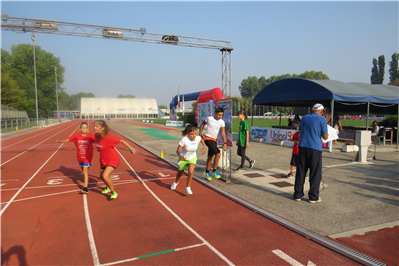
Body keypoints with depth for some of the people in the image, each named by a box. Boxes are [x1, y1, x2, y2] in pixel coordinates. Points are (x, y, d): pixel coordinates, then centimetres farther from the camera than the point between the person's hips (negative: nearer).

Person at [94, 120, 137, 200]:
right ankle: (108, 187, 54)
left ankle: (113, 192, 0)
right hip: (104, 160, 8)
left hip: (113, 160, -8)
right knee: (101, 176, 22)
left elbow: (122, 141, -24)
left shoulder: (108, 138, -30)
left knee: (105, 176, -23)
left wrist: (131, 148, -26)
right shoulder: (96, 136, -10)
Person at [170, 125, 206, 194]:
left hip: (192, 158, 1)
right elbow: (178, 150, -30)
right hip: (183, 158, -1)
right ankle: (176, 182, 53)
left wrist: (204, 146, 1)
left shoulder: (198, 138, -21)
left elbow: (201, 139, 7)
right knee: (180, 173, 19)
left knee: (191, 172, -21)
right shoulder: (184, 140, -32)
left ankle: (188, 187, 1)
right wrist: (181, 155, -50)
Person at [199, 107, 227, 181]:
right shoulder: (209, 118, -7)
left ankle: (207, 172, 30)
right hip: (208, 138, -5)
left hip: (215, 140, 5)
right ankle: (215, 170, -7)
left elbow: (223, 133, -6)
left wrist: (225, 143, -17)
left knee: (210, 156, 14)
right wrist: (200, 135, 8)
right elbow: (202, 124, 9)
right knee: (218, 154, -20)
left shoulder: (222, 122, 0)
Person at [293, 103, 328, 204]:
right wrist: (320, 132, 15)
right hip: (315, 149, -4)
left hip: (302, 147, 4)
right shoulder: (322, 119, -3)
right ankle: (313, 197, 11)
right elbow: (325, 137, -3)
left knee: (300, 172, 10)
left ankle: (298, 195, 15)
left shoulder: (304, 118, 11)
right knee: (315, 174, 6)